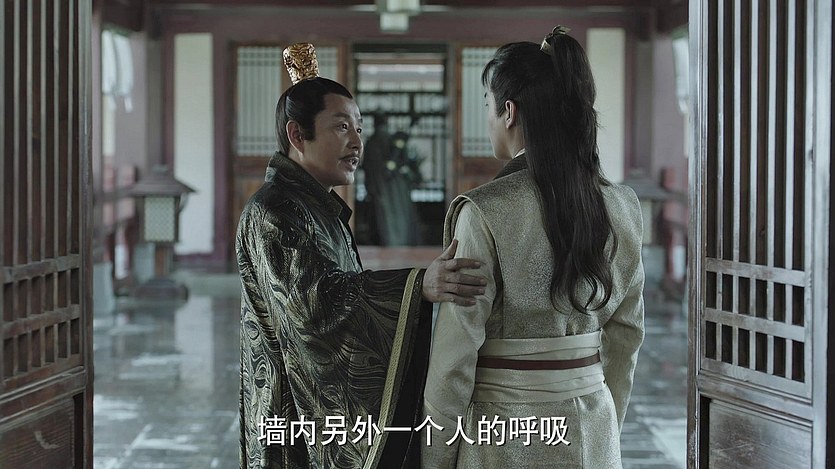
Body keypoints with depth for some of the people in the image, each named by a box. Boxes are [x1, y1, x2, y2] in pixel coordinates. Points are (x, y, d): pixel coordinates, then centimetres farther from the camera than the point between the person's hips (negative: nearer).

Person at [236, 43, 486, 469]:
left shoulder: (318, 207, 13)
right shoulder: (272, 213, -18)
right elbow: (316, 297, -31)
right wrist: (418, 285, -41)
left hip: (331, 410, 9)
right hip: (300, 424, -9)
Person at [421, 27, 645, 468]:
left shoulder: (483, 212, -16)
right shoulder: (622, 206, 0)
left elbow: (456, 354, -14)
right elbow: (626, 334, 8)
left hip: (508, 433, -5)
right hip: (593, 428, 5)